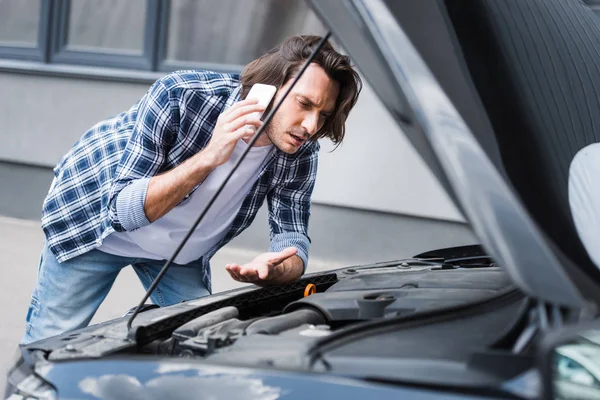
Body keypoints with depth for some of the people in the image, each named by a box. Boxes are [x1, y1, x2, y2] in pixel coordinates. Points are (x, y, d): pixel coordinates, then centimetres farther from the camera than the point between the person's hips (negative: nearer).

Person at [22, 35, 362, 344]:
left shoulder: (301, 152, -21)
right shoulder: (181, 95, -35)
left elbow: (293, 239, -19)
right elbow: (121, 210, -36)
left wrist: (269, 269, -44)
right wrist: (208, 157, -49)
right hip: (91, 214, -4)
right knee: (49, 345, -1)